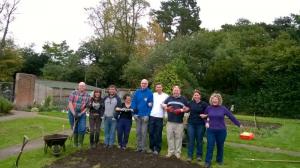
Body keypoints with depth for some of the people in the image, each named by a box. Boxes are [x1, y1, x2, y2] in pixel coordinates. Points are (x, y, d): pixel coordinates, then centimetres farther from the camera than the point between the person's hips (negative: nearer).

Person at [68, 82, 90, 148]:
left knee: (82, 129, -9)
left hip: (82, 114, 1)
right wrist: (74, 113, -18)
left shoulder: (87, 96, -2)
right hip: (72, 113, 0)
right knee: (75, 129, 9)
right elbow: (70, 103, -11)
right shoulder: (73, 93, -6)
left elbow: (86, 107, -2)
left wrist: (80, 114, -14)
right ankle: (75, 143, 27)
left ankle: (80, 143, 9)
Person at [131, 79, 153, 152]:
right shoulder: (137, 92, 5)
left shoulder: (150, 93, -5)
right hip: (138, 115, 4)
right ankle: (138, 146, 20)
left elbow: (151, 104, -8)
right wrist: (134, 113, -3)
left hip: (145, 116, -4)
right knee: (138, 132, 10)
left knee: (144, 132, -1)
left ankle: (143, 147, 9)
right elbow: (133, 102, 4)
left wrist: (147, 115, -13)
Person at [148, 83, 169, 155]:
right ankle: (151, 147, 20)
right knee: (151, 132, 7)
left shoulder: (166, 96, 4)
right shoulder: (153, 95, 13)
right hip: (152, 116, 3)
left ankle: (157, 149, 13)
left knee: (158, 134, 3)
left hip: (160, 117, -3)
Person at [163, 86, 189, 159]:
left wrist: (181, 110, -11)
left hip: (179, 122, -2)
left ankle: (178, 152, 14)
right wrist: (167, 108, -4)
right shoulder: (169, 98, 12)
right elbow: (164, 105, 17)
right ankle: (170, 151, 17)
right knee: (170, 137, 6)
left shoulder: (183, 99, 6)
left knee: (178, 137, 3)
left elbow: (187, 108, 6)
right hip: (170, 121, 2)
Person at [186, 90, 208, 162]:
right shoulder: (190, 103, 4)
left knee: (199, 140, 8)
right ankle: (190, 155, 12)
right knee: (191, 140, 3)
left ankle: (199, 155, 23)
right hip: (191, 124, 2)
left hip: (200, 124, -1)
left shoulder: (204, 104, -4)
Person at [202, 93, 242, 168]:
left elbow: (231, 116, 2)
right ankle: (208, 162, 7)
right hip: (211, 130, 0)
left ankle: (219, 160, 32)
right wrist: (206, 122, 1)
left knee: (220, 146, 13)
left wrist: (239, 125, 7)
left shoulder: (223, 108, -4)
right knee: (210, 146, -2)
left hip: (221, 131, 0)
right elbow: (204, 116, 17)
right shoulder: (208, 108, 0)